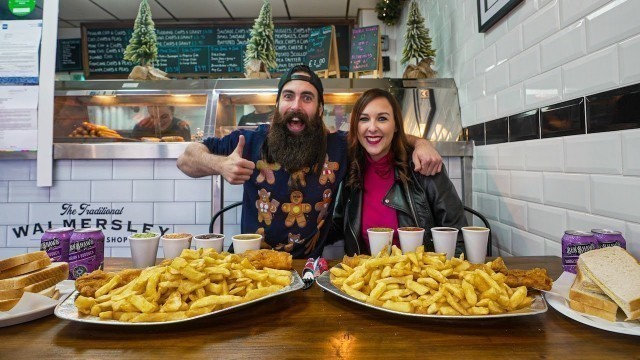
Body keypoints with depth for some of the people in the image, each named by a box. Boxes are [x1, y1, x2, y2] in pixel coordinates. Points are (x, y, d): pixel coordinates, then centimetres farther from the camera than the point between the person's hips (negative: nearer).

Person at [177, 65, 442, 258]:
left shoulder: (339, 146, -3)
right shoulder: (252, 142, -6)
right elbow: (186, 159, 1)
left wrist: (420, 143, -8)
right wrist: (220, 165, -19)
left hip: (310, 266, 1)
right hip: (253, 264, 0)